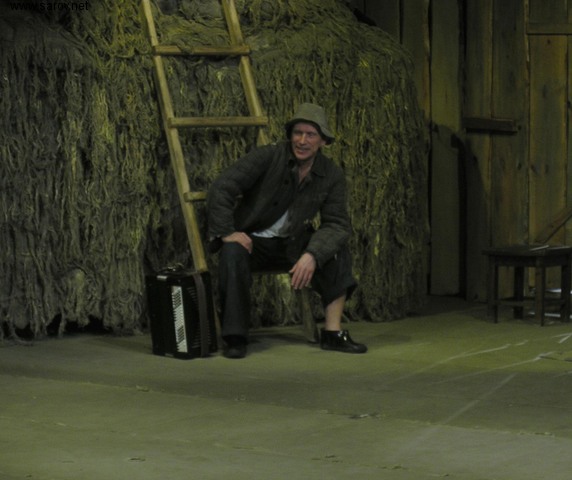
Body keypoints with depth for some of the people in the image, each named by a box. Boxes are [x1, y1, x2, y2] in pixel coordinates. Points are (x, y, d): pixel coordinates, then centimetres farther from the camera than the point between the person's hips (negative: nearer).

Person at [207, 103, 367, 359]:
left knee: (337, 251, -22)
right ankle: (235, 338, -26)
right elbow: (221, 189, -18)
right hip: (251, 239, -3)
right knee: (233, 254, -37)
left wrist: (312, 255, -30)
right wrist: (226, 233, -26)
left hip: (292, 243, 3)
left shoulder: (332, 176, -6)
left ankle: (333, 332, -17)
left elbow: (336, 223, -12)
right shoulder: (267, 157, -17)